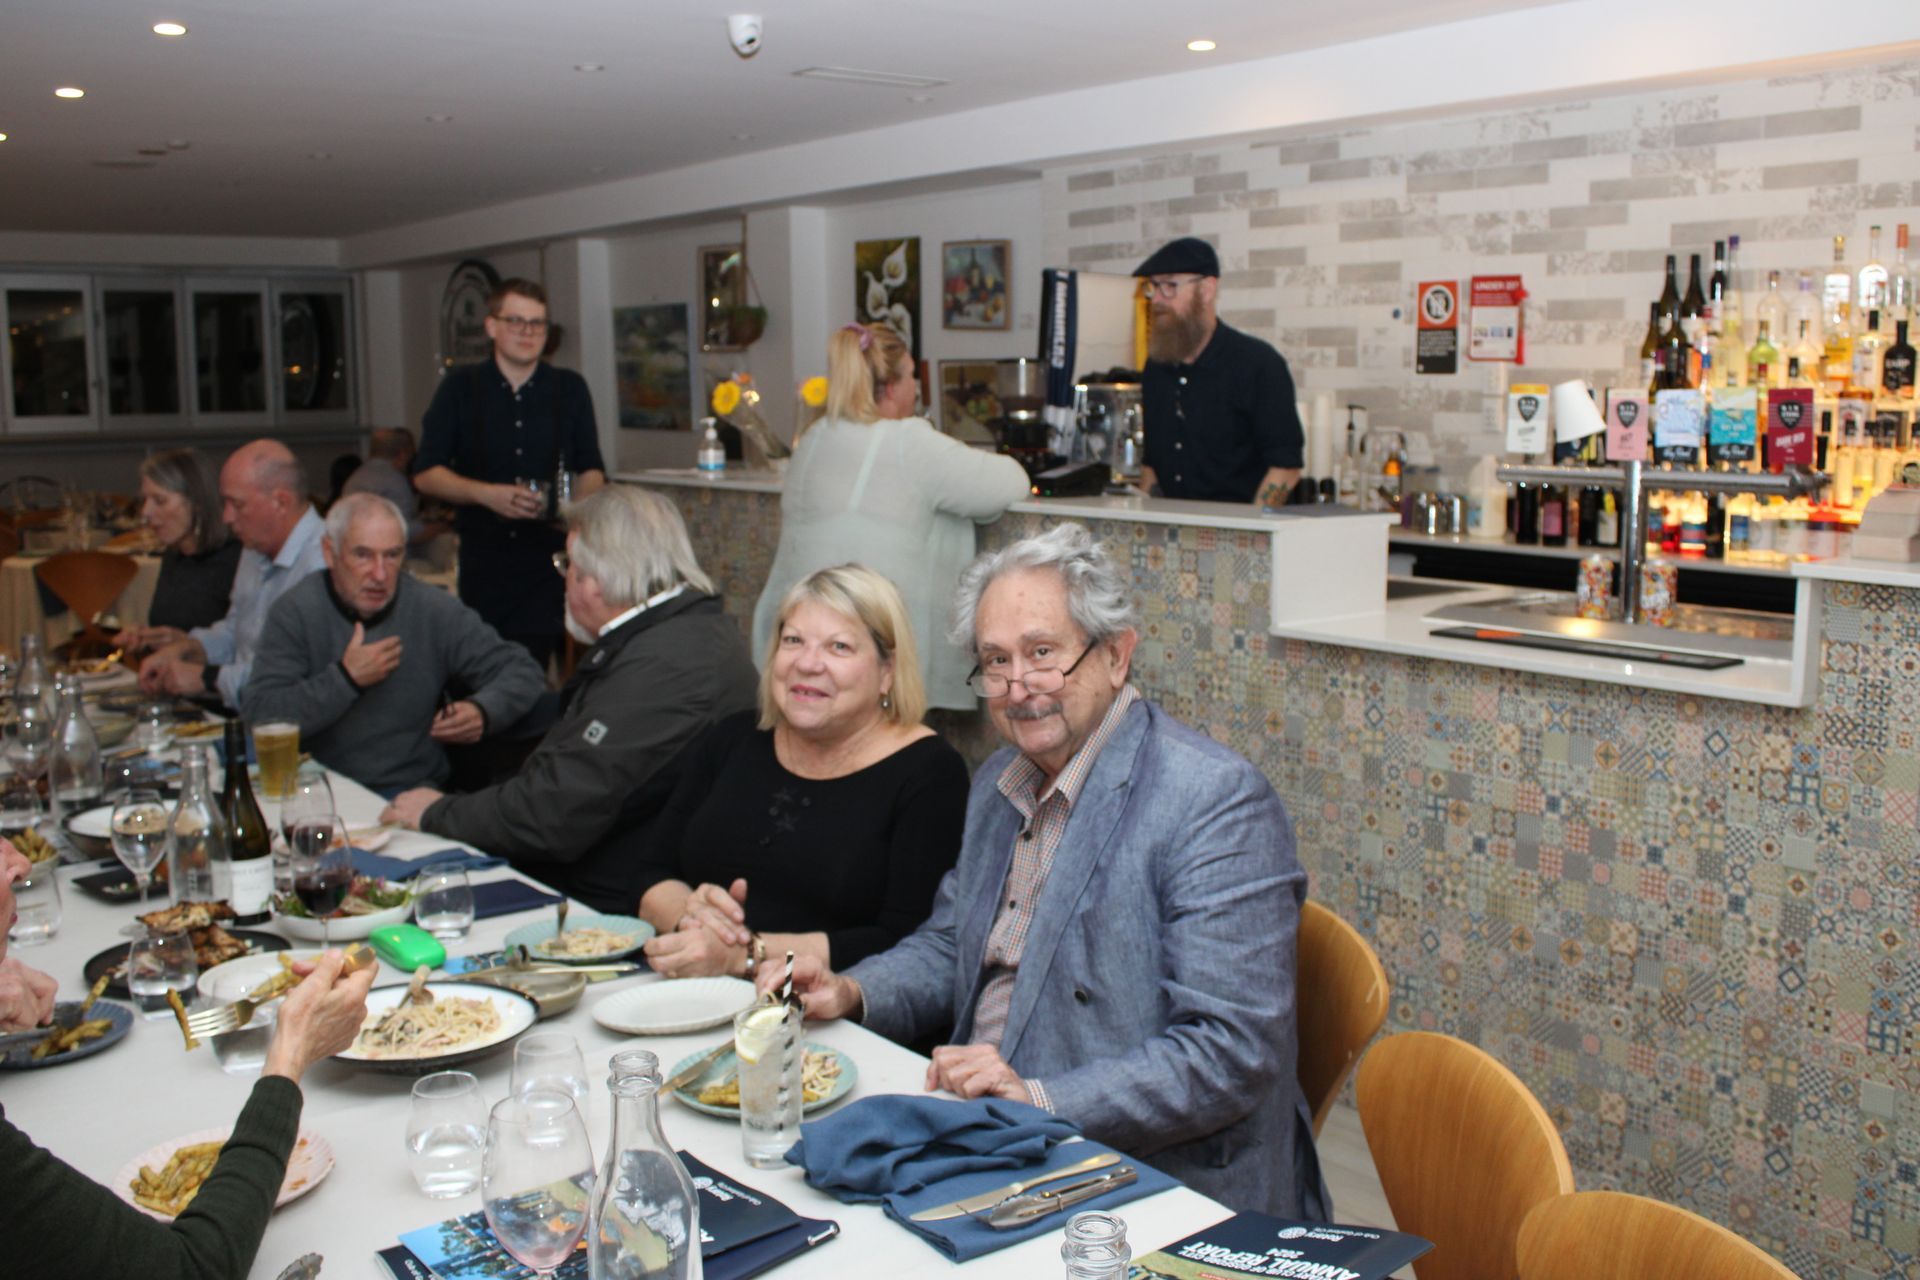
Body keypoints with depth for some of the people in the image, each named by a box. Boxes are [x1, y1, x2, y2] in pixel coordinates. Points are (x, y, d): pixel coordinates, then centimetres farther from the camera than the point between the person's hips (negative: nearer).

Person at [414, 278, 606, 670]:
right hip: (483, 554, 0)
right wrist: (487, 494, -13)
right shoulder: (460, 388, 7)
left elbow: (591, 469, 13)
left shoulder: (570, 388, 11)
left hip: (551, 550, 0)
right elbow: (425, 474, 4)